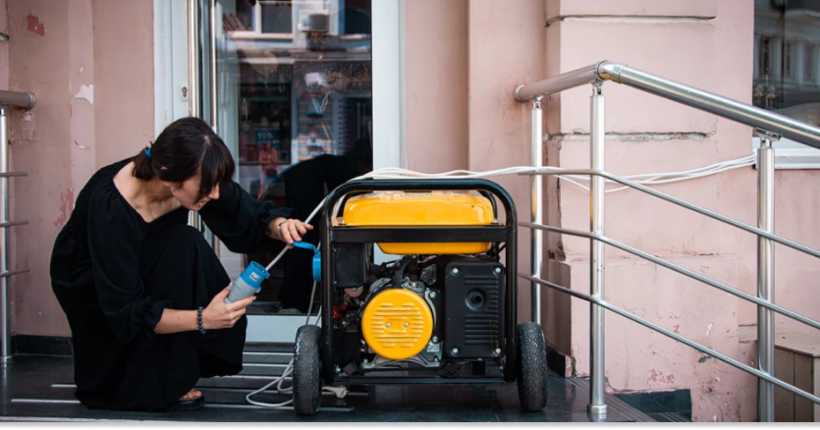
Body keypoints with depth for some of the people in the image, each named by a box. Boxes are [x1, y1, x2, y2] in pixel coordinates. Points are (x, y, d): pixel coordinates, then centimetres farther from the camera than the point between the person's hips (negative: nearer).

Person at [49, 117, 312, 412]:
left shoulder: (198, 177, -22)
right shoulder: (111, 206, -37)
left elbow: (251, 218, -10)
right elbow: (124, 312, -34)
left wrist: (279, 225, -34)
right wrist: (201, 319, -43)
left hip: (147, 273, 6)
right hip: (89, 286, -6)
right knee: (182, 247, -31)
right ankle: (160, 386, -19)